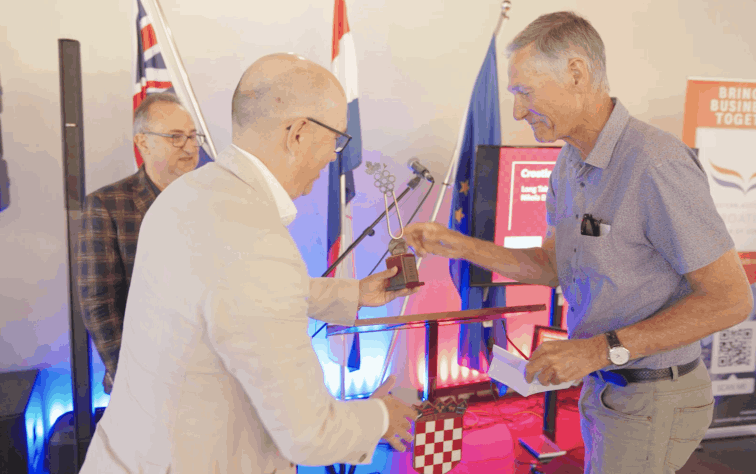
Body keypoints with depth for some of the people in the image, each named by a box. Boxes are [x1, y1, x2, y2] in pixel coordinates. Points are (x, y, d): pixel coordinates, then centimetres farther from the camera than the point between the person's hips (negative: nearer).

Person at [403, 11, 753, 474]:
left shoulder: (657, 164, -27)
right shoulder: (571, 166, 1)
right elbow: (553, 265, 10)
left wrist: (600, 349, -26)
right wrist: (459, 245, -1)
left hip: (652, 401, -8)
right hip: (607, 382, 8)